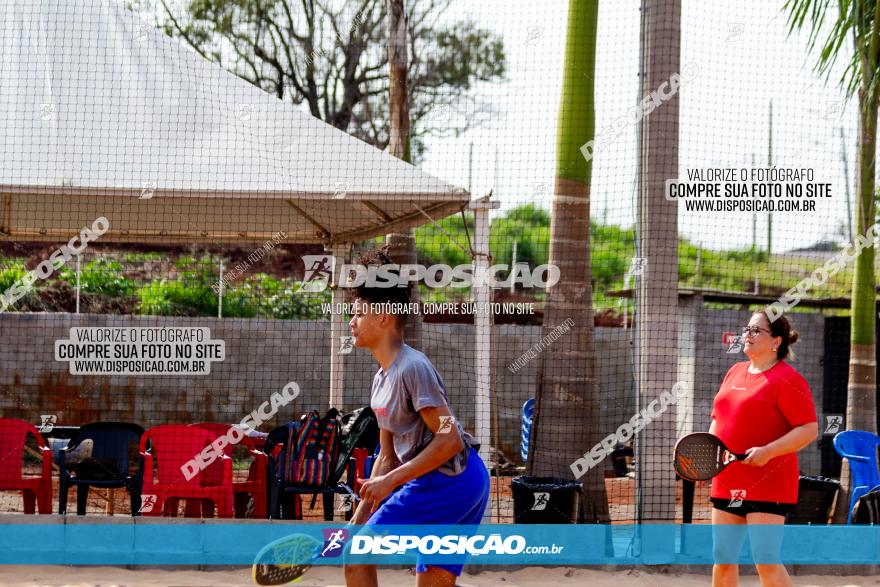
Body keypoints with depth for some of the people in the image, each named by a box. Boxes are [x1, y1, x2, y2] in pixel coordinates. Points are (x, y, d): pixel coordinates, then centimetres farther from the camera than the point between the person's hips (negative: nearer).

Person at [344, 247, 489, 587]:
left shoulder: (412, 368, -15)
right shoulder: (381, 380, 16)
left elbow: (449, 439, -20)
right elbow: (387, 457, 20)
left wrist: (390, 481, -19)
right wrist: (356, 522, 17)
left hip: (444, 480, -10)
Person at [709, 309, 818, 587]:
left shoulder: (787, 379, -9)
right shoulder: (735, 372, 16)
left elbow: (809, 430, -14)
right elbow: (719, 419, 25)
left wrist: (768, 451, -23)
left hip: (768, 485, -8)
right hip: (727, 483, 8)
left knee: (766, 562, -12)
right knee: (723, 558, 11)